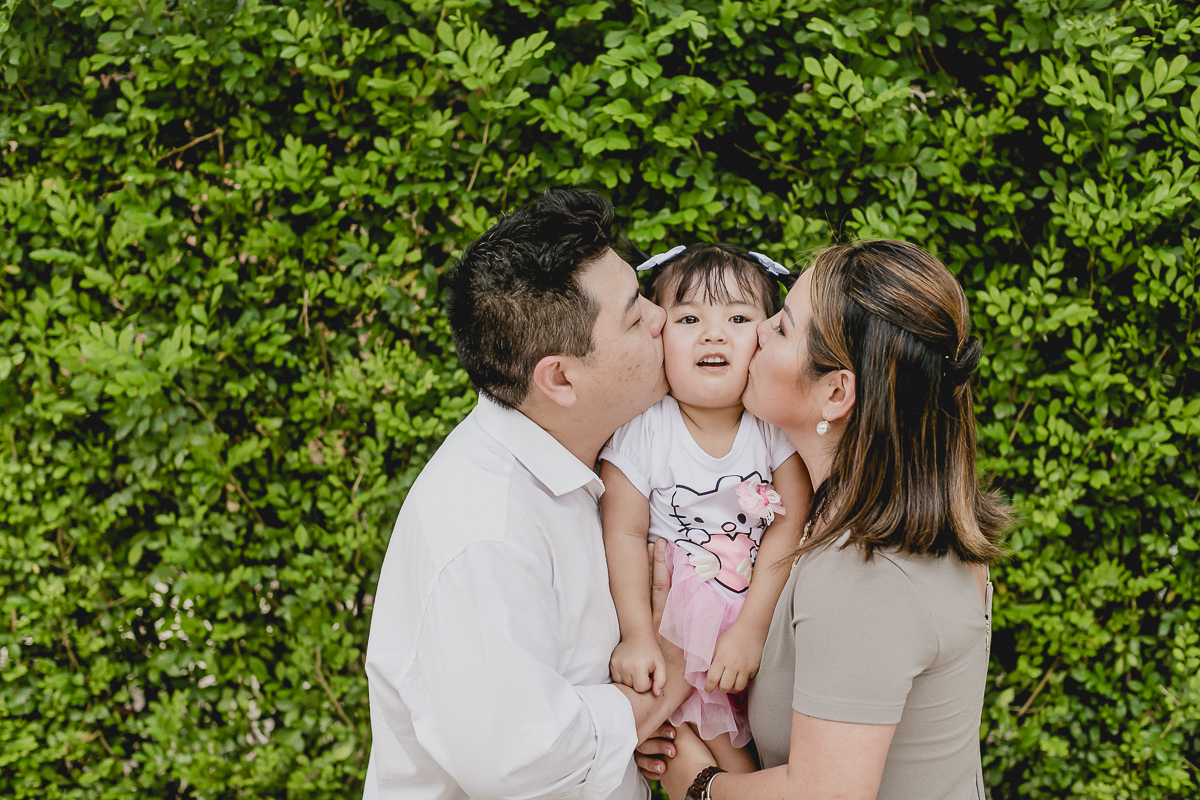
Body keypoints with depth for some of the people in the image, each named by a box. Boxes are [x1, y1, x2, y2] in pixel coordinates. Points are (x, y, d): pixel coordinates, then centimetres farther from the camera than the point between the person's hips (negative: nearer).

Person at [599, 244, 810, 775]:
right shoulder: (639, 430, -13)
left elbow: (791, 522, -11)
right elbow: (625, 534, -11)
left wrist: (751, 627, -18)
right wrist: (638, 635, -18)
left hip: (763, 610, 2)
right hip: (676, 615, -1)